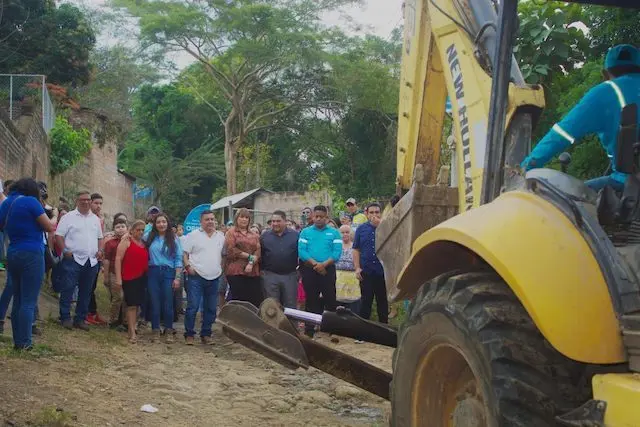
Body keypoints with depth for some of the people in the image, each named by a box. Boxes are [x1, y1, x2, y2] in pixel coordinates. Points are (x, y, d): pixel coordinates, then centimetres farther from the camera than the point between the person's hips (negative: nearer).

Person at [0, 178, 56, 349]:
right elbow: (49, 227, -6)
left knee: (18, 299, 13)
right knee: (29, 301, -5)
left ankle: (17, 340, 14)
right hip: (32, 255, -7)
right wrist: (55, 216, 13)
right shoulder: (30, 201, -9)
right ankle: (24, 343, -5)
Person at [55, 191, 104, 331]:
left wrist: (100, 250, 5)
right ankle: (65, 318, 2)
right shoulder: (69, 217, -2)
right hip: (73, 259, -5)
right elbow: (59, 235, -5)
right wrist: (65, 251, -15)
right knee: (68, 289, -6)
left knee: (86, 292, 8)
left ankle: (80, 319, 16)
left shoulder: (95, 219, 15)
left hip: (92, 261, 5)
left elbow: (100, 237, 22)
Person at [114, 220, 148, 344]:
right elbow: (118, 259, -8)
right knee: (132, 305, -8)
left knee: (137, 304, 10)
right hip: (129, 278, -6)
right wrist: (118, 278, -15)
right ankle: (132, 334, -8)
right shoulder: (126, 242, -2)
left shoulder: (144, 244, 16)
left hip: (142, 278, 6)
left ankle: (131, 327, 19)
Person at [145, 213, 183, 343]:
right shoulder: (149, 237, 7)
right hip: (153, 272, 1)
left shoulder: (173, 239, 3)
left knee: (168, 303, -1)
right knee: (155, 302, 4)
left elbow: (178, 259, 1)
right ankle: (155, 330, 13)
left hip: (168, 273, -1)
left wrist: (177, 278, -4)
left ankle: (169, 331, 10)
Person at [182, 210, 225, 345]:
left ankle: (206, 335, 18)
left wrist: (221, 268, 6)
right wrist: (188, 267, -15)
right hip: (197, 277, -5)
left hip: (214, 278, 5)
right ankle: (189, 335, 2)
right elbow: (184, 253, -2)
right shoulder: (193, 235, -1)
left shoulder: (221, 237, 12)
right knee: (192, 307, -7)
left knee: (211, 309, 8)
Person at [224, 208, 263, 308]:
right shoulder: (231, 232, 6)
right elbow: (231, 250, -8)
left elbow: (258, 251, 7)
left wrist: (251, 263, -11)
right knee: (239, 302, -4)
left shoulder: (254, 235, 19)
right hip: (236, 272, -4)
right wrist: (249, 256, -8)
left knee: (257, 301, -4)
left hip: (252, 272, 4)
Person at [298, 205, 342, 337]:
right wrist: (315, 264, -16)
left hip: (328, 270, -1)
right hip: (309, 270, 1)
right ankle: (309, 330, 12)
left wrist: (324, 264, -18)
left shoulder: (334, 233, 6)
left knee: (330, 300, 0)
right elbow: (301, 251, -3)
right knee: (311, 300, 6)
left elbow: (337, 252, -5)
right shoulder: (305, 232, 8)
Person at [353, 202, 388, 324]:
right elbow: (356, 249, 5)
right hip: (366, 272, 1)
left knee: (383, 301, 10)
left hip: (383, 272, -1)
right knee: (366, 301, 7)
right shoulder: (361, 229, 5)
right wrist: (357, 268, -3)